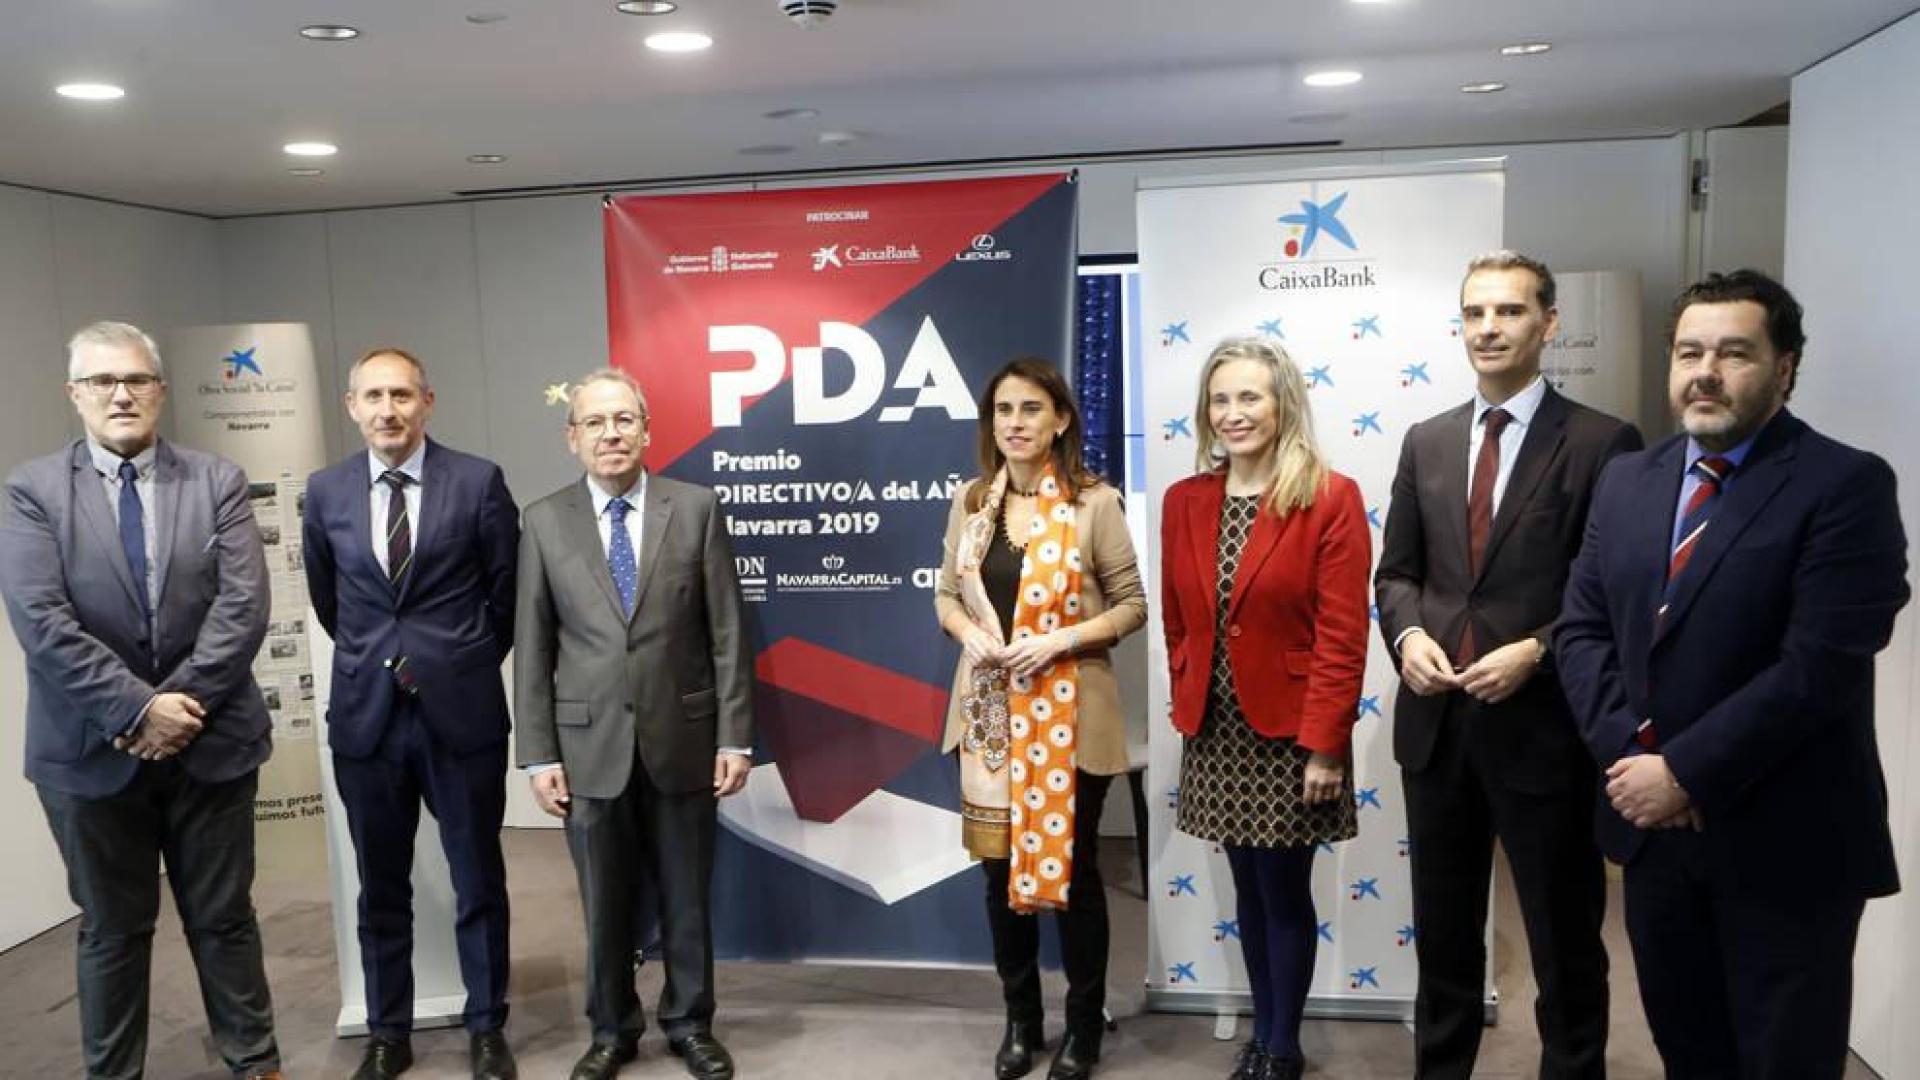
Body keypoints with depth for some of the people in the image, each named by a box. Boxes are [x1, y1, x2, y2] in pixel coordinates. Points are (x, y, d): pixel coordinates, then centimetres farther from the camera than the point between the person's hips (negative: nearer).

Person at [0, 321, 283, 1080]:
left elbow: (243, 606, -8)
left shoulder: (217, 481, 2)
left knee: (224, 918, 12)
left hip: (210, 739, 1)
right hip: (93, 750, -1)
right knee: (112, 930, 14)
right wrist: (138, 708, -18)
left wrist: (181, 704, -16)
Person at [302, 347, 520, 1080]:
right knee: (380, 889, 13)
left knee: (479, 882, 9)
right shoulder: (325, 491, 3)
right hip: (365, 714, 2)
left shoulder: (478, 482, -6)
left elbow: (506, 588, 4)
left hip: (461, 710, -2)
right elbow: (326, 598, 17)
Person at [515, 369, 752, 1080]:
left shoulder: (696, 509, -1)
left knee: (687, 900, 13)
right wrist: (539, 755, -3)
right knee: (605, 905, 13)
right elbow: (532, 648, 1)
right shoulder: (545, 522, 1)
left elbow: (727, 633, -1)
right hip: (591, 744, 1)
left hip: (683, 738, 0)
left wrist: (735, 736, -4)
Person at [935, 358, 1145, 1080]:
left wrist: (1059, 639, -18)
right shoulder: (971, 501, 5)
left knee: (1071, 865, 7)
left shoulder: (1094, 502, -8)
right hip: (989, 707, 4)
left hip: (1068, 711, -4)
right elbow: (946, 593, 12)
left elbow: (1133, 604, -5)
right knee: (1000, 865, 12)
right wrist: (970, 633, -9)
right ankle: (1021, 1018, 31)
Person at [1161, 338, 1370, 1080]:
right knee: (1249, 889, 15)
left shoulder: (1331, 498, -10)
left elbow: (1342, 635, -13)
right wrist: (1186, 707, 5)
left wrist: (1325, 745, -15)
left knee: (1284, 891, 7)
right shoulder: (1184, 502, 4)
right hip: (1216, 732, 4)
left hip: (1290, 732, -4)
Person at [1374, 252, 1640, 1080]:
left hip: (1542, 725, -4)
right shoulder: (1426, 442, 9)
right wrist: (1408, 634, -8)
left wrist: (1537, 652, -19)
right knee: (1443, 935, 19)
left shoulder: (1603, 443, -6)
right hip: (1435, 722, 5)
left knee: (1565, 944, 12)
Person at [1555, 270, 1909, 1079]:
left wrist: (1686, 772, -18)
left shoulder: (1846, 484, -11)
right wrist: (1627, 753, -10)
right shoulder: (1627, 481, 7)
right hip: (1651, 824, 5)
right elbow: (1581, 628, 5)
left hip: (1782, 840, -5)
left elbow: (1820, 667, -20)